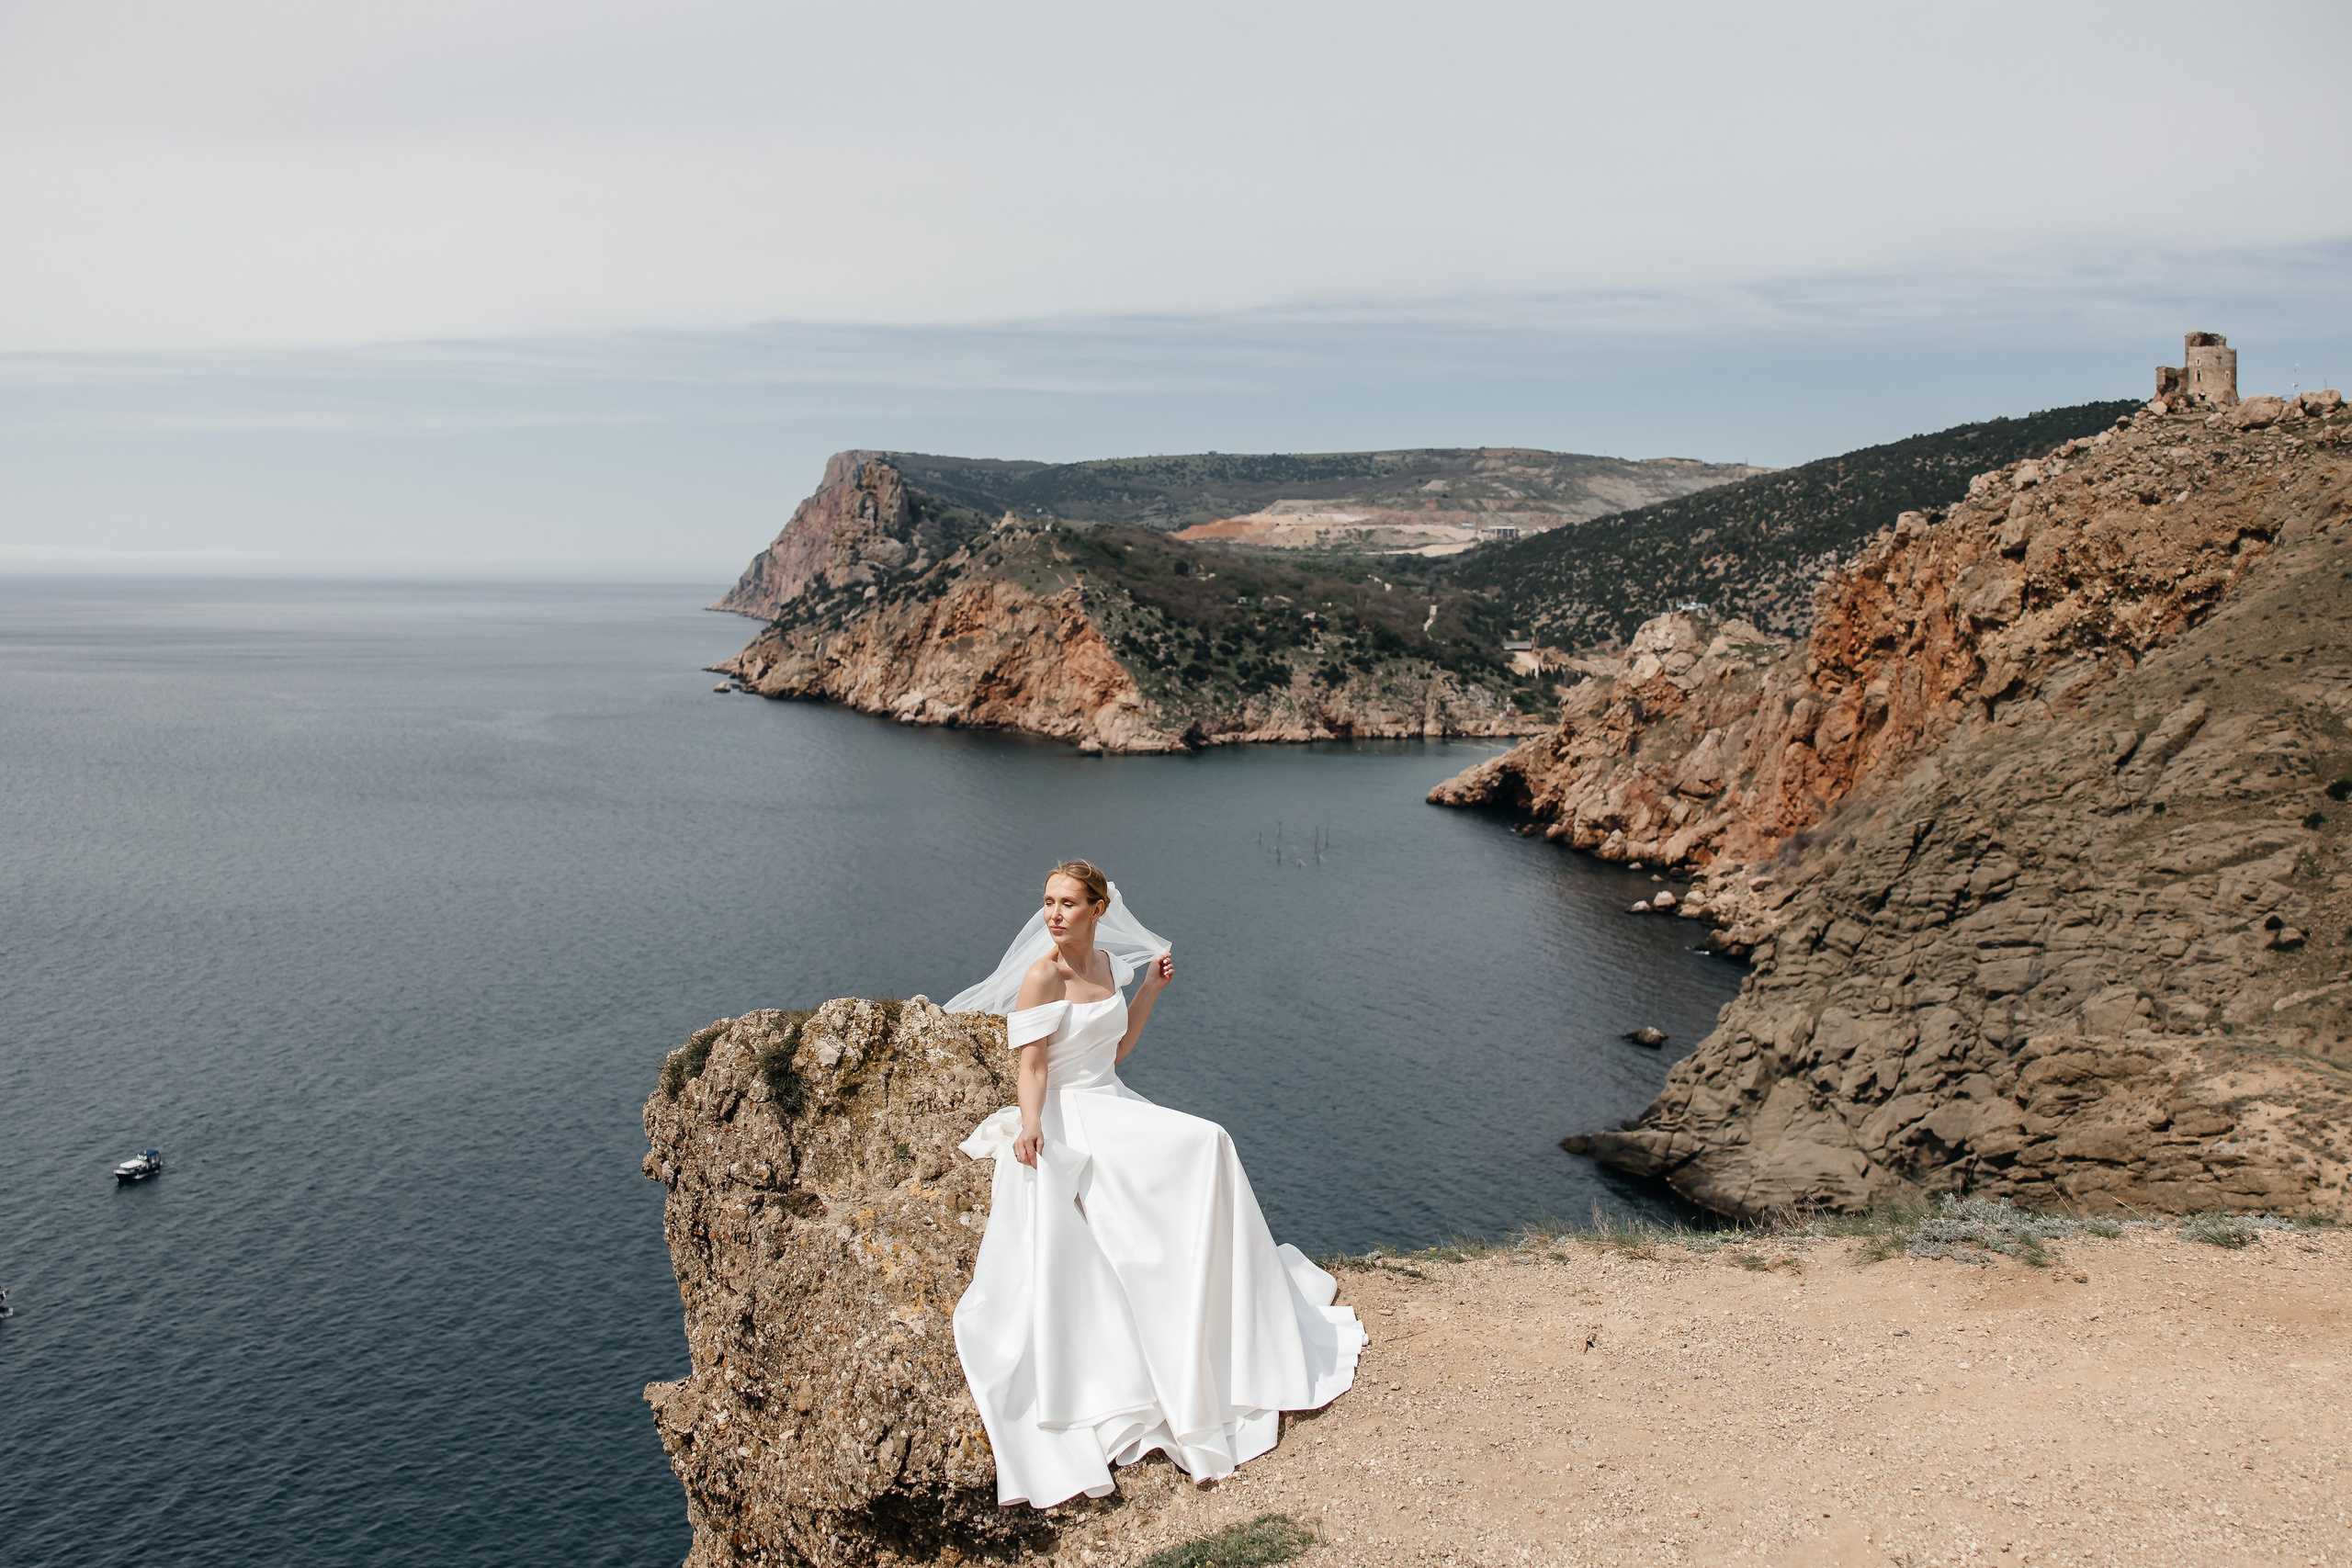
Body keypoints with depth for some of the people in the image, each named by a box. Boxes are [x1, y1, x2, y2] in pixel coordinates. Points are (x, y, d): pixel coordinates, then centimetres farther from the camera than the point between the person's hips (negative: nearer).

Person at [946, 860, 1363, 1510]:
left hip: (1112, 1105, 7)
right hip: (1063, 1120, -7)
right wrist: (1030, 1125, -33)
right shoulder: (1042, 976, -12)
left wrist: (1151, 987, 11)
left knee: (1207, 1146, -13)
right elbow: (1032, 1065, -16)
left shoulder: (1107, 964, 9)